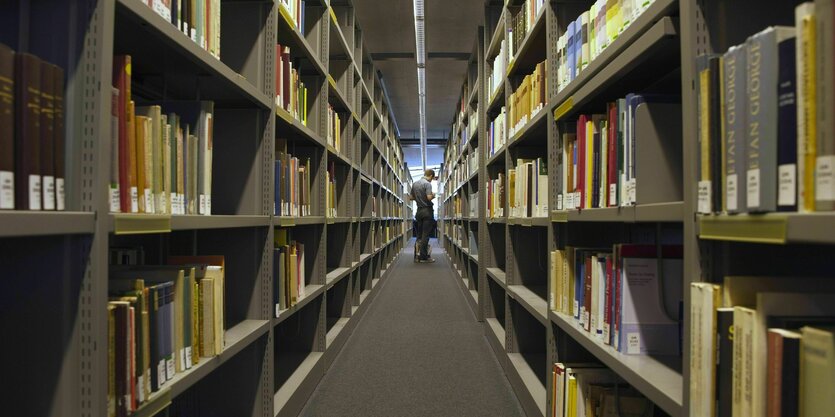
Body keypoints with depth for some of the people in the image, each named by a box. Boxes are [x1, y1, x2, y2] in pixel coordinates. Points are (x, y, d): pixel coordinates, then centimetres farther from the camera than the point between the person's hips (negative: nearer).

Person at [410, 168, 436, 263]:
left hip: (419, 211, 7)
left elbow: (411, 197, 15)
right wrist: (433, 195, -3)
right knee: (426, 234, -3)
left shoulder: (415, 184, 10)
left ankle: (419, 255, 13)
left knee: (419, 233, 12)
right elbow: (429, 197, -23)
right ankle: (424, 257, -1)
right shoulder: (427, 184, -13)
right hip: (427, 210, -7)